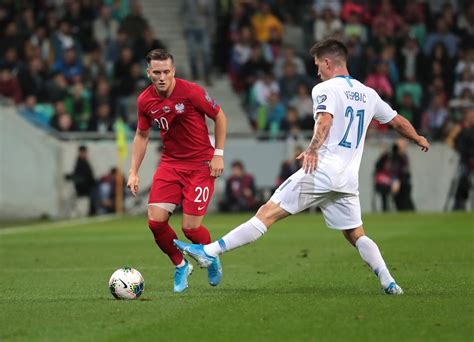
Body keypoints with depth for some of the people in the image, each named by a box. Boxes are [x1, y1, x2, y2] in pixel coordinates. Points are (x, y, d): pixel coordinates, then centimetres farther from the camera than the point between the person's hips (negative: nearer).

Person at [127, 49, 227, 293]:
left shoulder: (191, 92, -16)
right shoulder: (145, 101, -3)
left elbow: (220, 117, -2)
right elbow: (141, 136, 13)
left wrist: (218, 154, -7)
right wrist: (133, 172, 6)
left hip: (201, 165, -4)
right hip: (170, 163, 4)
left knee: (190, 227, -9)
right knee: (155, 221, -11)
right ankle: (181, 265, 16)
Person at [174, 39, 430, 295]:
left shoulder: (325, 89, -1)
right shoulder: (368, 93, 18)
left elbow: (324, 121, -21)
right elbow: (398, 121, 28)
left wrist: (313, 150, -31)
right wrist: (419, 139, 45)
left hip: (320, 171, -6)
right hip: (348, 178, 6)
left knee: (268, 213, -9)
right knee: (356, 235, 16)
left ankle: (210, 252, -12)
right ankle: (389, 283, 2)